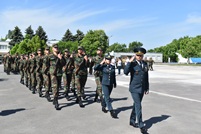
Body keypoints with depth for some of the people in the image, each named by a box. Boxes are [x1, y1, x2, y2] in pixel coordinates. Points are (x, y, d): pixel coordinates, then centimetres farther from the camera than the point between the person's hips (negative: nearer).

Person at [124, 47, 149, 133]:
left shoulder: (145, 64, 7)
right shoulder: (132, 64, -10)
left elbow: (146, 77, 13)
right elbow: (126, 72, -25)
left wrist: (147, 88, 14)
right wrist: (129, 62, -26)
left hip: (142, 89, 6)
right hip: (134, 89, -6)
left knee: (136, 105, 16)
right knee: (138, 107, -7)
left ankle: (132, 121, 32)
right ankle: (141, 126, 2)